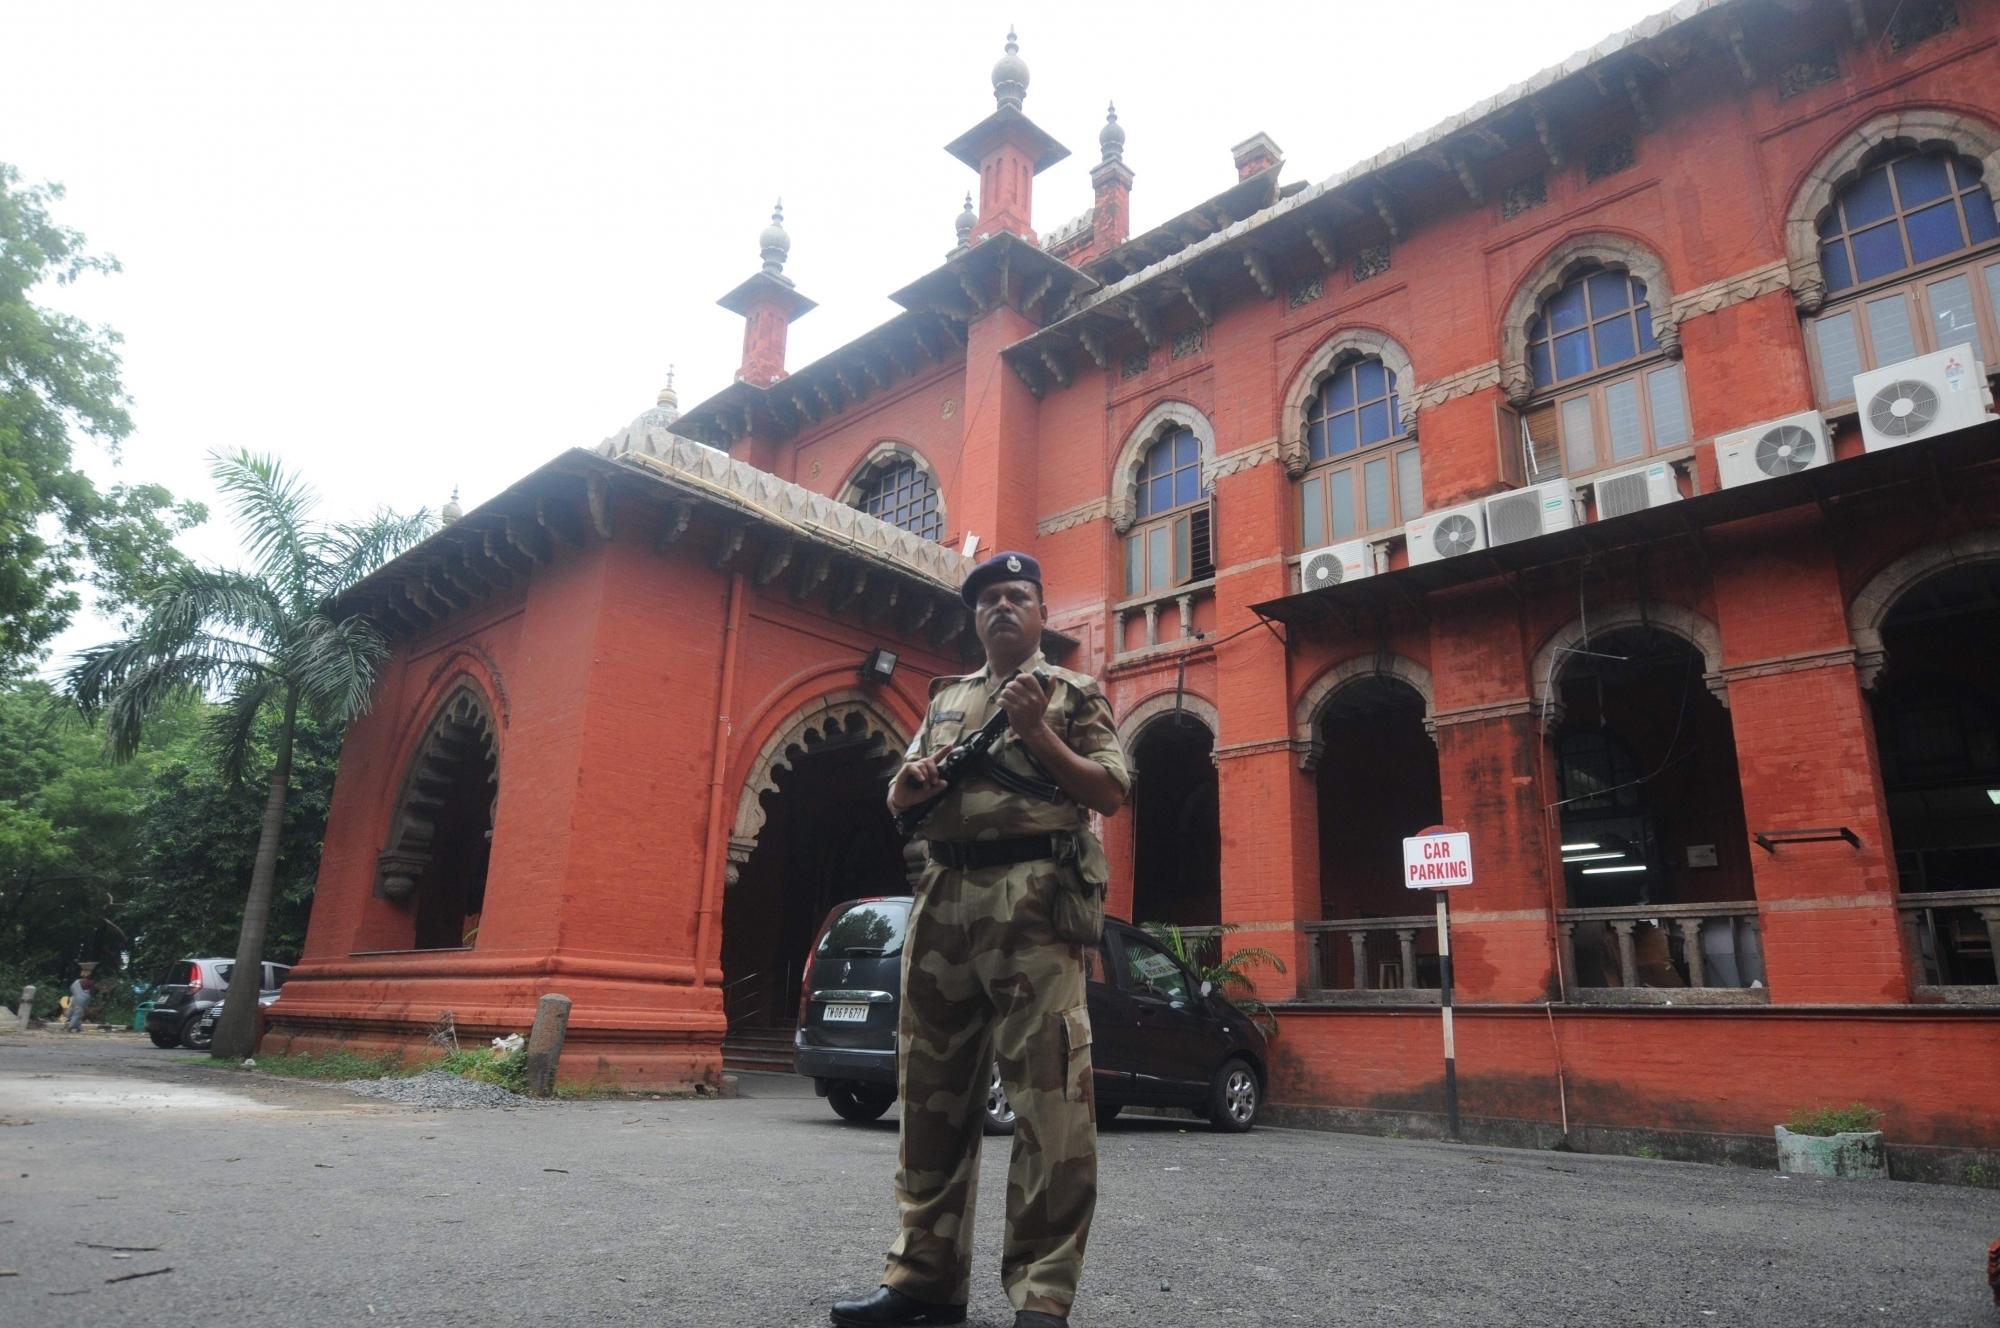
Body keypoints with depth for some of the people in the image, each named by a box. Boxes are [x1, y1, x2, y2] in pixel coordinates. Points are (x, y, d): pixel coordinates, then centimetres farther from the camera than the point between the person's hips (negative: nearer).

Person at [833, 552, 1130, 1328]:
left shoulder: (1073, 694, 10)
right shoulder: (944, 699, 23)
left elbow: (1112, 793, 0)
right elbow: (898, 803, 23)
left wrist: (1037, 733, -9)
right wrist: (909, 784, 0)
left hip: (1034, 896, -5)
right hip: (942, 898, 5)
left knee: (1048, 1096, -8)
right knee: (932, 1092, 8)